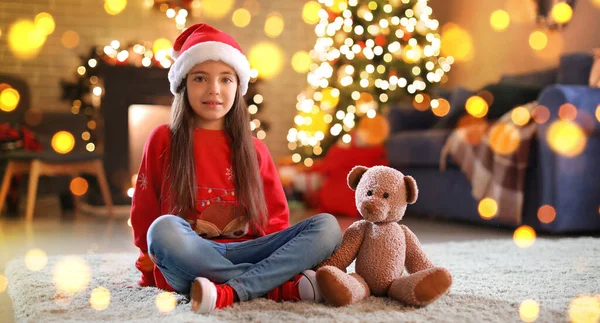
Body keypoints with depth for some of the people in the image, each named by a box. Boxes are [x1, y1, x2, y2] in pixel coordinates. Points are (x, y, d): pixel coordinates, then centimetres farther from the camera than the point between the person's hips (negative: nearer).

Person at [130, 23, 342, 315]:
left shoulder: (254, 149, 14)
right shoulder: (163, 140, 7)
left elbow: (277, 217, 16)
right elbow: (145, 215, 9)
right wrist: (153, 272, 3)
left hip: (245, 253, 3)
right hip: (191, 259, -3)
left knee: (327, 226, -17)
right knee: (164, 229, -37)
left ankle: (229, 292, -34)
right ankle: (285, 286, -31)